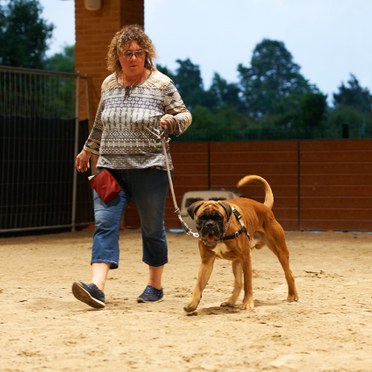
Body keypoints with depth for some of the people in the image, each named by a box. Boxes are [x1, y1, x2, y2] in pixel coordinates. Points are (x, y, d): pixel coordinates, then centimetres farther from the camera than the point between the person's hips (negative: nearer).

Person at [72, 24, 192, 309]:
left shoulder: (161, 84, -2)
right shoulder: (109, 84, 10)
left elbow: (184, 115, 4)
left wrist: (172, 121, -17)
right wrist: (88, 150, 32)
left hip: (149, 168, -3)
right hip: (110, 168, 3)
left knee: (152, 228, 7)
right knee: (105, 224, -11)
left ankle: (155, 286, 23)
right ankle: (97, 287, -21)